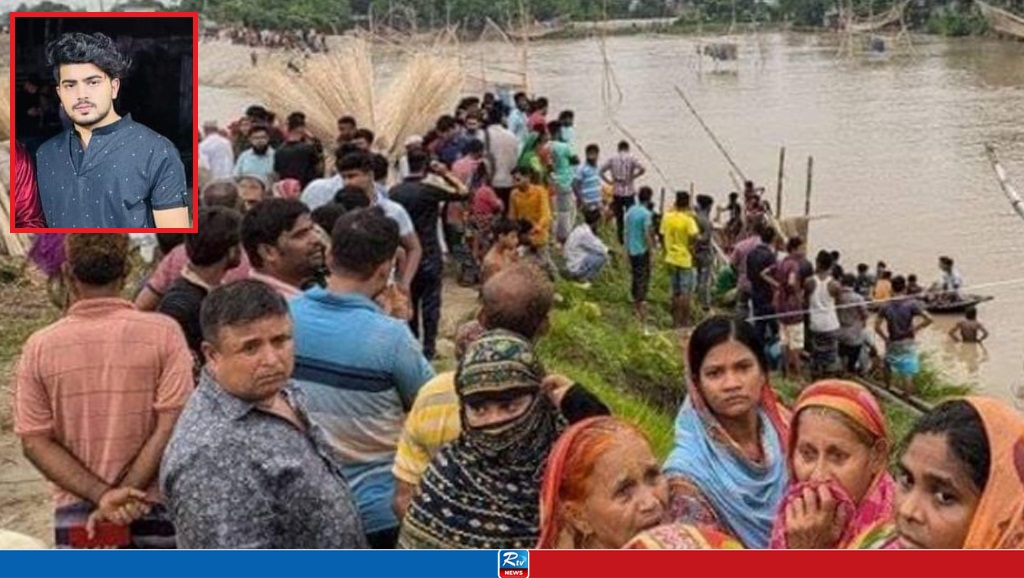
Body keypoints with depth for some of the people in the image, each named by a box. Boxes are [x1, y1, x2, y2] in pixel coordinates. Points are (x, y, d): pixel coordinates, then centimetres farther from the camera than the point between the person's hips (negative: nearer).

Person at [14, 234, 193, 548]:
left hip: (75, 510, 1)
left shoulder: (40, 347, -5)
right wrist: (120, 495, -12)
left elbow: (35, 442, -6)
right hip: (153, 508, -1)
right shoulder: (162, 333, -10)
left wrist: (102, 496, -11)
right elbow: (171, 428, -15)